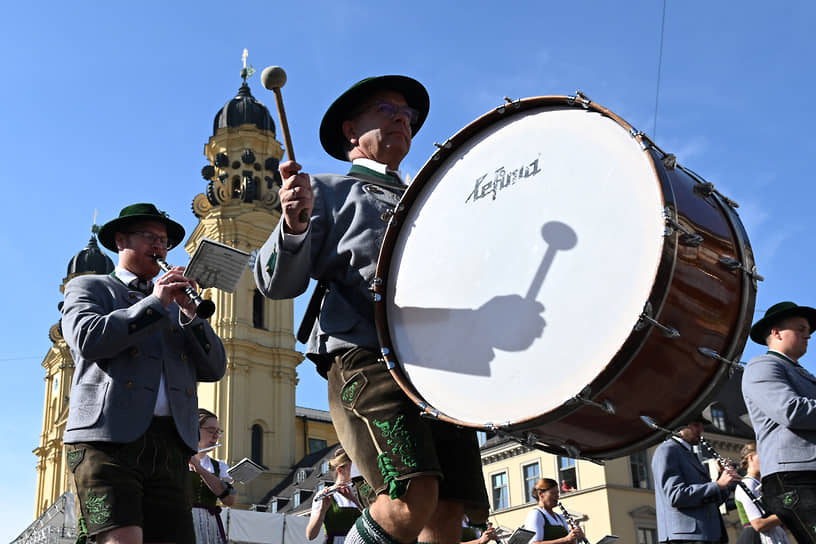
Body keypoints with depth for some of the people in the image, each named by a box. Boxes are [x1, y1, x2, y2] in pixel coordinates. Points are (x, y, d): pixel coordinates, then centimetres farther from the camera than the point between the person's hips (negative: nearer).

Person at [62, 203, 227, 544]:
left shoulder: (175, 307, 28)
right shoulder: (88, 287, 16)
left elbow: (214, 370, 16)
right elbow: (87, 340, -6)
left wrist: (189, 311, 3)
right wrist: (155, 302, -3)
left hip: (171, 447, 4)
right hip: (108, 439, -4)